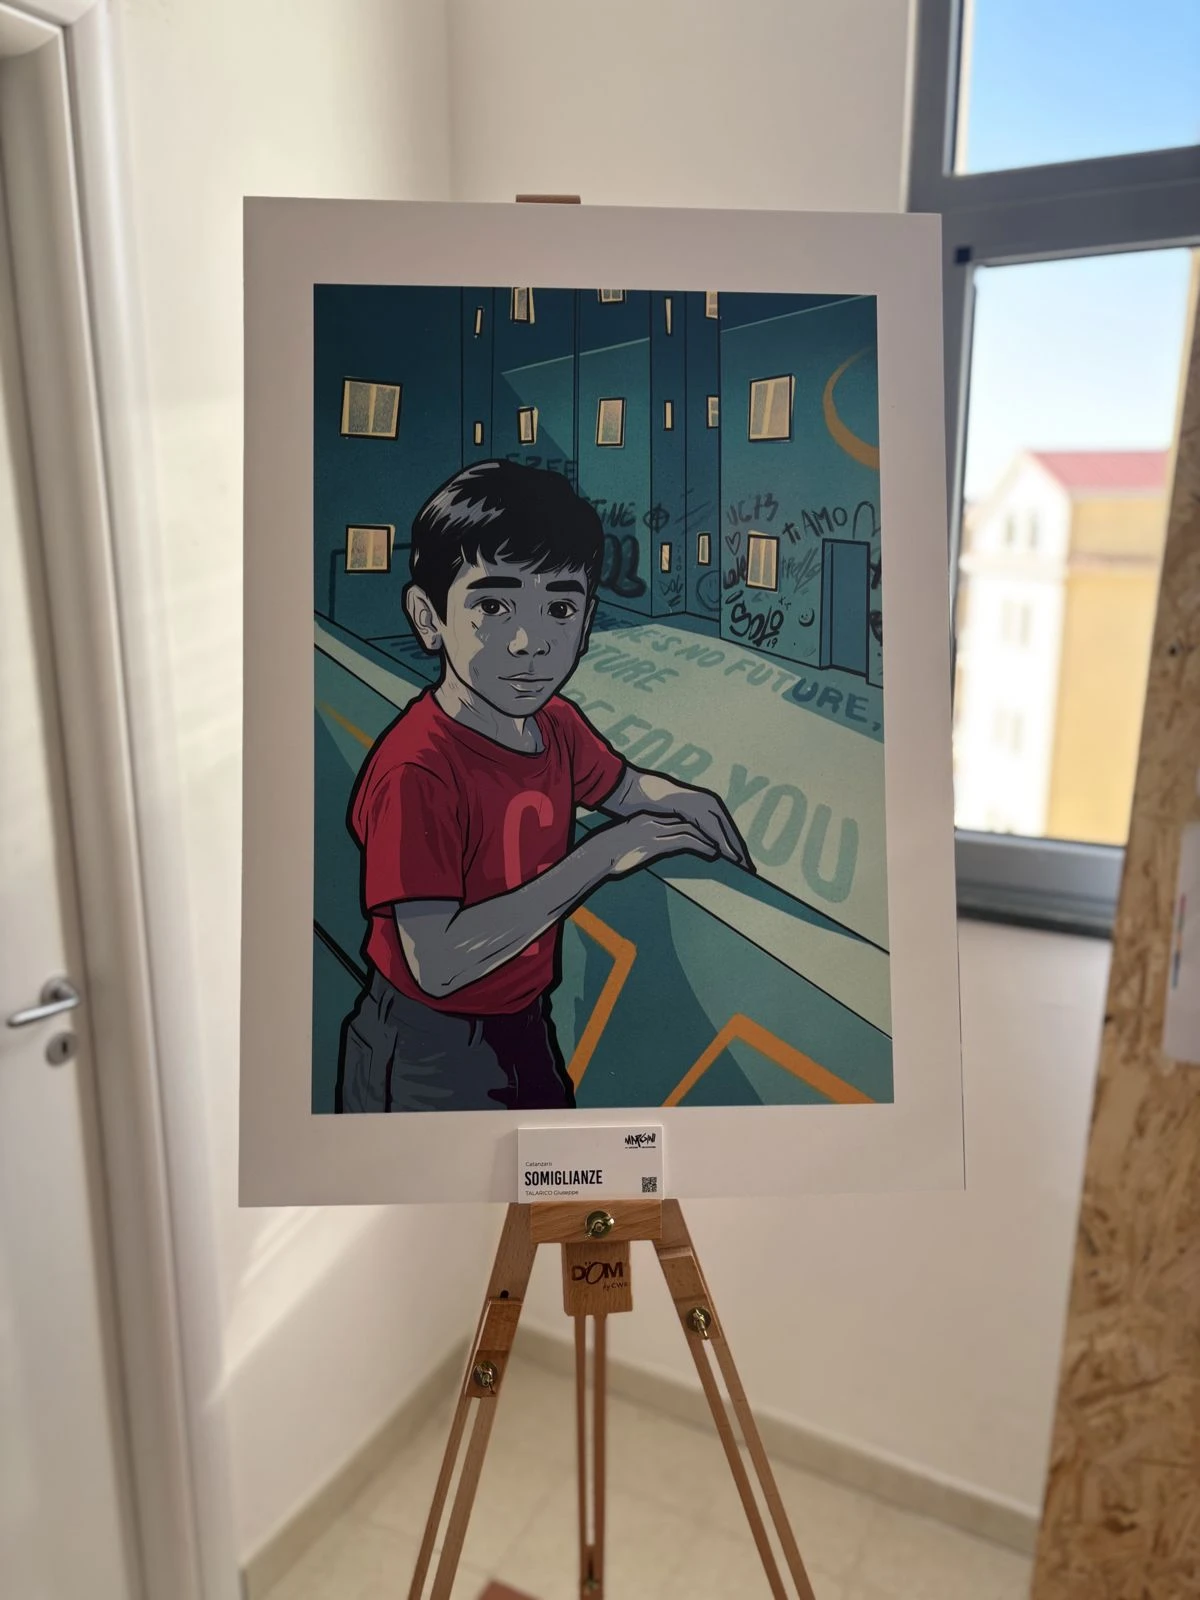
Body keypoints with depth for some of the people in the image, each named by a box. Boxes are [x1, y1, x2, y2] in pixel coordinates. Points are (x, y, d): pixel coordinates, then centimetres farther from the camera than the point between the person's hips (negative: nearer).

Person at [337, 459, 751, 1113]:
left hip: (525, 1025, 8)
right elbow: (437, 965, -33)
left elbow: (623, 787, 15)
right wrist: (599, 857, -33)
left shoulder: (556, 724, -5)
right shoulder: (416, 772, -30)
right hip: (427, 1057, -8)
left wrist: (682, 800, -9)